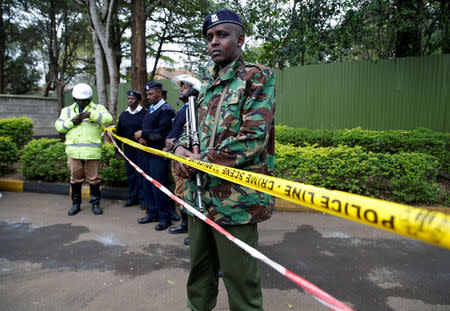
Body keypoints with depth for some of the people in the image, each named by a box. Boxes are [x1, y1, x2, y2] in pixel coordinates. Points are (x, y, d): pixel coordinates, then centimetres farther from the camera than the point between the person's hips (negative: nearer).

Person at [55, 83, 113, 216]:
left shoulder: (98, 108, 7)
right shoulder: (67, 110, 18)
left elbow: (108, 119, -11)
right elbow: (58, 126, 11)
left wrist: (91, 114, -20)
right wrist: (71, 122, -6)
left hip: (92, 152, -3)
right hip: (73, 151, 3)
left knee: (93, 179, 3)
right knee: (75, 179, 10)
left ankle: (95, 203, 16)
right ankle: (76, 204, 23)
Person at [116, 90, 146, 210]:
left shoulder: (145, 113, -5)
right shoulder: (123, 114, 13)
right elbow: (119, 132, 17)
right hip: (128, 148, 5)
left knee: (141, 172, -3)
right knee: (130, 172, 9)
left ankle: (142, 199, 5)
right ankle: (132, 197, 19)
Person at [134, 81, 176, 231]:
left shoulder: (166, 110, -9)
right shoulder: (150, 111, 20)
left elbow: (162, 133, -19)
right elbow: (143, 130, 23)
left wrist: (143, 134, -11)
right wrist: (141, 138, 0)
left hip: (159, 155, -9)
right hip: (148, 153, 9)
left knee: (159, 186, -6)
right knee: (148, 185, 14)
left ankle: (165, 217, 5)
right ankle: (152, 213, 26)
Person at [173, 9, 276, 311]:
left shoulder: (257, 77, -6)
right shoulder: (207, 81, 15)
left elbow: (252, 138, -17)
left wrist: (203, 160, -13)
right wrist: (182, 147, 0)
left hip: (235, 198, -7)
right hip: (200, 193, 7)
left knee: (239, 275, 5)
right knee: (200, 264, 21)